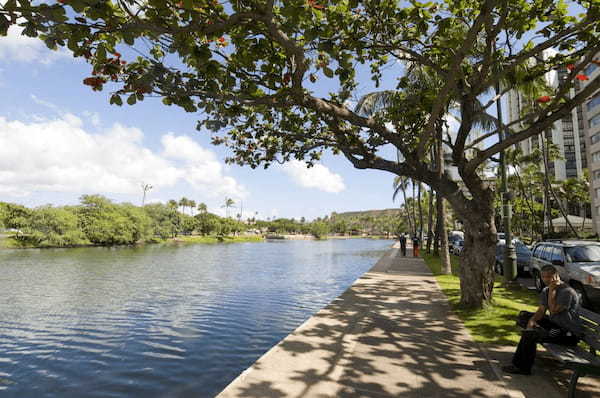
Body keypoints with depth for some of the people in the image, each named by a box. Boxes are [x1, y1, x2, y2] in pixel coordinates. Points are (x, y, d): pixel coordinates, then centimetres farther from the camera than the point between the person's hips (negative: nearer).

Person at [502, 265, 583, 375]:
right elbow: (541, 310, 2)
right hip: (555, 324, 9)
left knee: (529, 334, -26)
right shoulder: (545, 291, 7)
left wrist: (552, 290, -22)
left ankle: (521, 366, -8)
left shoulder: (567, 292, -20)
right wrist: (532, 320, -18)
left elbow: (553, 310, -26)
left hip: (570, 334, -9)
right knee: (523, 315, 8)